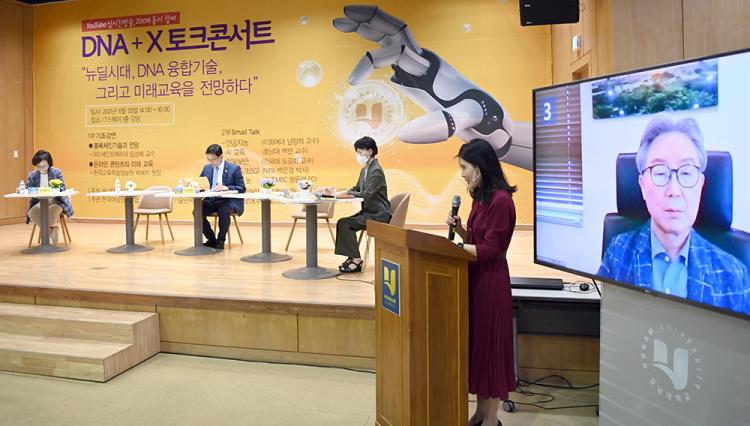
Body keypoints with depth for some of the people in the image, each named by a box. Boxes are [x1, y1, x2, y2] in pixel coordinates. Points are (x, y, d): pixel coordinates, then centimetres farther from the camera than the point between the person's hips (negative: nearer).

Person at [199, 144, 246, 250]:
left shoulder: (234, 168, 0)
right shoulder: (206, 168, 15)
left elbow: (242, 188, -5)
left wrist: (226, 188, -22)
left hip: (228, 200, -5)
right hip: (211, 200, 5)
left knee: (224, 212, -37)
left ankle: (221, 240, -13)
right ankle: (211, 239, -3)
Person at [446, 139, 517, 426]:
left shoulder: (500, 200, -18)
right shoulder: (480, 197, 10)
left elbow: (489, 249, -19)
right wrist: (458, 228, -2)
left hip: (491, 280, -9)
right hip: (474, 277, 9)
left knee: (490, 345, 3)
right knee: (475, 343, 15)